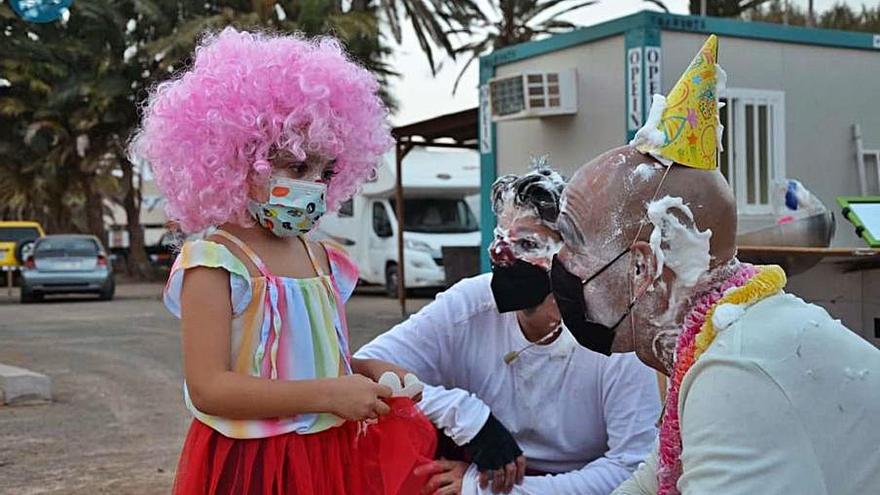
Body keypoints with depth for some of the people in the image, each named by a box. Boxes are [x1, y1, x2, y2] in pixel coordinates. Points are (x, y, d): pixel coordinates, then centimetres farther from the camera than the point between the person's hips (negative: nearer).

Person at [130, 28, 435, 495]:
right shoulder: (214, 261, -16)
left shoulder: (317, 255, 6)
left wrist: (371, 373, -1)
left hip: (332, 453, 7)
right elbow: (209, 389, -23)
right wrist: (327, 394, -25)